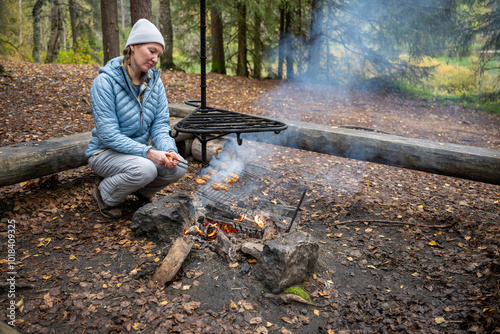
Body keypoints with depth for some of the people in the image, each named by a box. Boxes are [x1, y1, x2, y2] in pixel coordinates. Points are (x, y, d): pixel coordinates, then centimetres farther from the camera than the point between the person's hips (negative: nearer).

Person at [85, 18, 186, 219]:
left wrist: (168, 150, -25)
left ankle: (141, 191, 13)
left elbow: (161, 125, -4)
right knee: (144, 169, -34)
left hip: (140, 150, 6)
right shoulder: (105, 82, -20)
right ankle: (105, 195, -1)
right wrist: (148, 152, -33)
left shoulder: (154, 82, -2)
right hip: (106, 152, -5)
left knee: (177, 167, -19)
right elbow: (108, 135, -24)